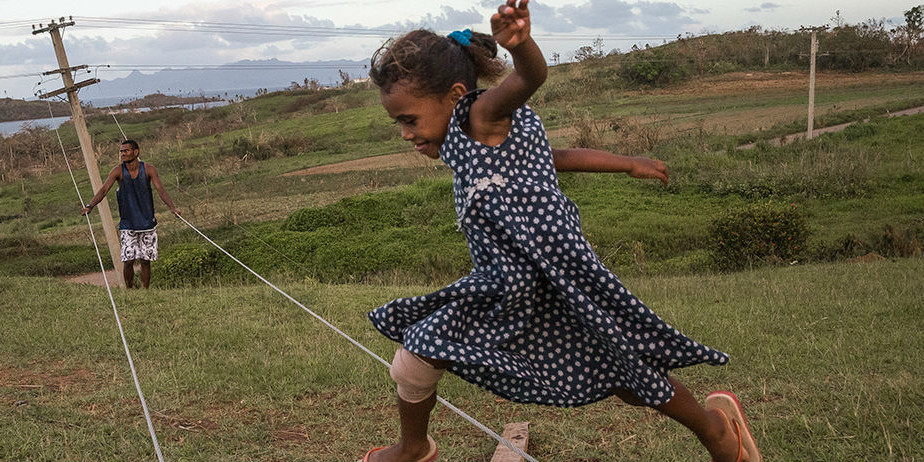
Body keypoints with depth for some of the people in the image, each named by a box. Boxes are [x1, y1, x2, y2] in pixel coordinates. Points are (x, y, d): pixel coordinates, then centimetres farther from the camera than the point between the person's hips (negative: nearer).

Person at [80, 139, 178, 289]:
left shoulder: (148, 169, -5)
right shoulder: (118, 171, -4)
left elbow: (161, 190, -13)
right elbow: (104, 189, -12)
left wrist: (172, 207, -31)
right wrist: (89, 206, -28)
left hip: (147, 223, 0)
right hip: (127, 224, 0)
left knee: (145, 261, 4)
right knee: (128, 261, -6)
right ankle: (130, 290, 15)